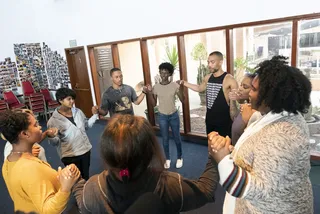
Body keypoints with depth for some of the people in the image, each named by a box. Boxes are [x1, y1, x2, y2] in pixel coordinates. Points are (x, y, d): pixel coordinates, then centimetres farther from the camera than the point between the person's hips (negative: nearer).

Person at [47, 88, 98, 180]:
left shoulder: (78, 111, -2)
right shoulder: (54, 120, -16)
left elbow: (87, 125, 12)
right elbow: (54, 142, -14)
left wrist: (95, 115, -1)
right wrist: (51, 137, -35)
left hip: (85, 150, 5)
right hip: (70, 155, -5)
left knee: (86, 176, 22)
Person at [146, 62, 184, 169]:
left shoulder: (175, 85, -8)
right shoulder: (156, 87, -5)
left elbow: (182, 100, -9)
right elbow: (154, 104, -1)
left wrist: (181, 90, -24)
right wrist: (150, 93, -14)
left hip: (174, 115, -1)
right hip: (162, 116, 1)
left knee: (177, 138, 11)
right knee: (165, 139, 11)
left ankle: (179, 158, 31)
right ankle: (167, 159, 30)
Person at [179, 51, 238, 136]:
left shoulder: (228, 79, -16)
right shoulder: (208, 77, 5)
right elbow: (199, 88, 23)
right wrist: (184, 83, 15)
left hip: (224, 122, -6)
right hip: (209, 120, 6)